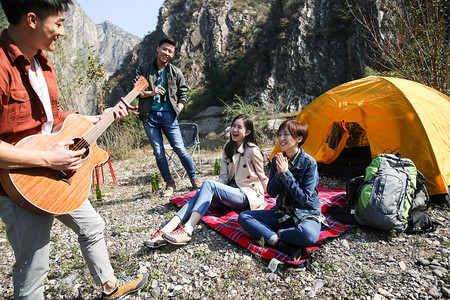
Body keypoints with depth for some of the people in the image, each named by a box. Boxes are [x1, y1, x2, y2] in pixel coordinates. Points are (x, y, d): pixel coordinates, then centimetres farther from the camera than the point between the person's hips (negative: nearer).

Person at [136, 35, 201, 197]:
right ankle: (169, 183, 18)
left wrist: (177, 111, -4)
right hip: (150, 115, 1)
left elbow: (183, 95, 12)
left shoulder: (176, 72, 8)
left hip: (168, 115, 0)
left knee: (180, 149, -3)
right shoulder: (143, 68, 6)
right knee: (158, 152, 2)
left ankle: (194, 179, 15)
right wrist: (151, 93, -15)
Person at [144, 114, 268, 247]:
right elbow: (223, 177, 8)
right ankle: (164, 232, -34)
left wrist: (261, 200, 8)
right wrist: (214, 190, -10)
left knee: (208, 184, -29)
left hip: (248, 194, -6)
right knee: (198, 196, -22)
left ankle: (187, 231, -40)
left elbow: (262, 177, 1)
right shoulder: (228, 148, 10)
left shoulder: (253, 150, -9)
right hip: (231, 190, 6)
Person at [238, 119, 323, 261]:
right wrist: (279, 173, -19)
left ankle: (269, 236, -13)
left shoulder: (309, 163, -16)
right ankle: (285, 245, -25)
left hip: (306, 215, -5)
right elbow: (271, 193, -1)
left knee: (309, 235, -40)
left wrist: (286, 173, -24)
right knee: (243, 217, -12)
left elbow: (304, 198, -19)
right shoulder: (277, 160, -1)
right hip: (282, 213, 5)